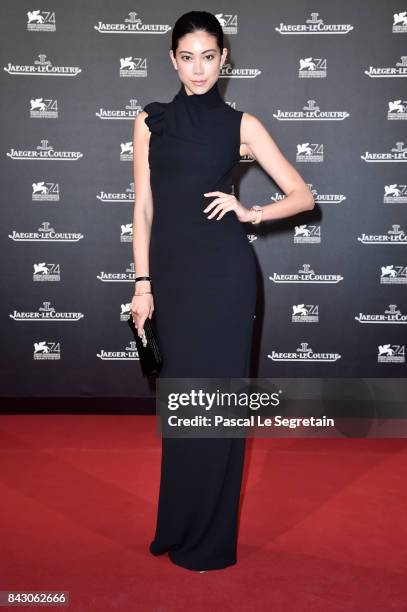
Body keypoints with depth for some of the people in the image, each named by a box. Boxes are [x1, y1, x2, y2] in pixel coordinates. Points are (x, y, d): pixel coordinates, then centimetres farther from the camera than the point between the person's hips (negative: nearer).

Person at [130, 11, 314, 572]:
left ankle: (209, 538, 17)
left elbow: (303, 196, 4)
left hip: (224, 273, -2)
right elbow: (144, 208, 6)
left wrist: (248, 212, -12)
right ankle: (180, 525, 27)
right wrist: (143, 283, 0)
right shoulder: (150, 121, 10)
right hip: (171, 271, 3)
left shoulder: (241, 124, 4)